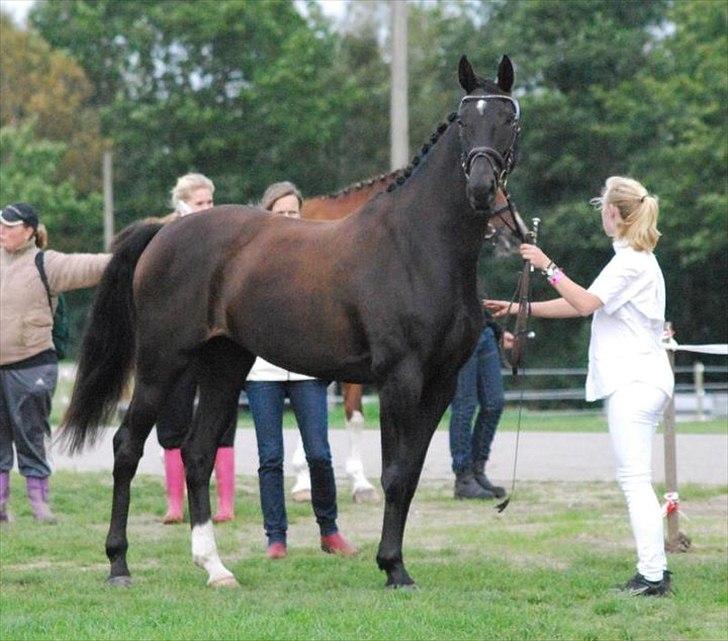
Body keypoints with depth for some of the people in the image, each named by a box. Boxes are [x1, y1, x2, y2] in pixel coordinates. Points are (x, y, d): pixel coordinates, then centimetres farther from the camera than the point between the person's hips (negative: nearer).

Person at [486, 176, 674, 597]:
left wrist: (548, 267, -14)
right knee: (635, 481, 11)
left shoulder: (631, 263, -12)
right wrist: (521, 309, 23)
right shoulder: (636, 260, 20)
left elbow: (586, 303, -22)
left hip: (634, 383, -10)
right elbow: (582, 305, 23)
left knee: (636, 480, -11)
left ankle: (652, 576, -14)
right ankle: (654, 572, 11)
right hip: (637, 382, 10)